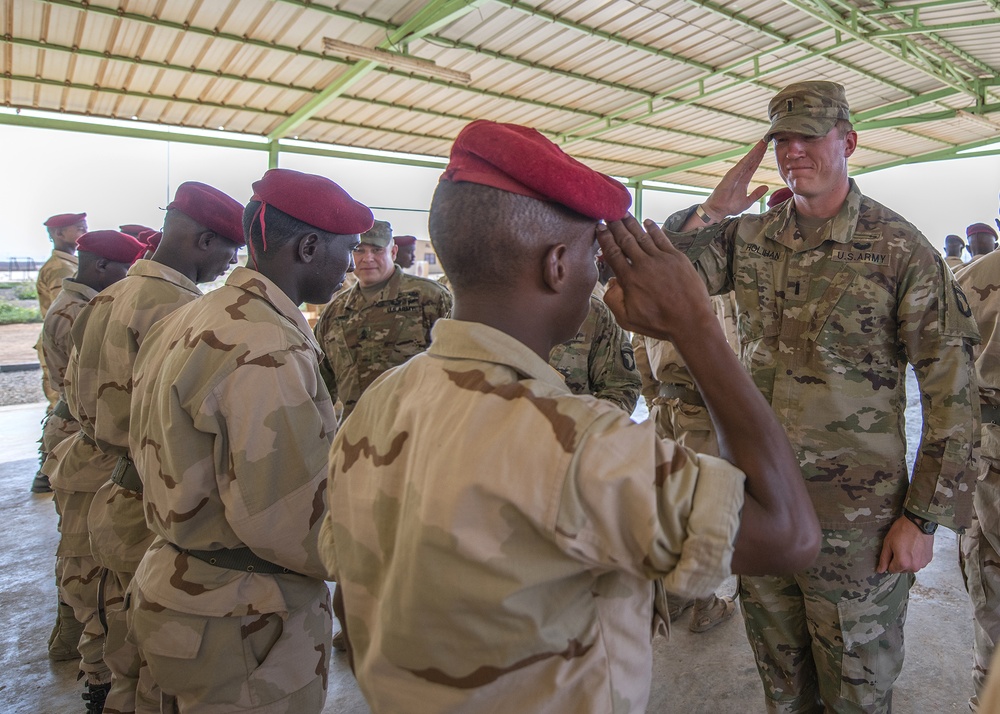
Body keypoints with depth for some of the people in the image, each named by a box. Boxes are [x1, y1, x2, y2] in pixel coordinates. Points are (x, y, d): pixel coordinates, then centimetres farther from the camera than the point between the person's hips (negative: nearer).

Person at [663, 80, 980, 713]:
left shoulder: (901, 249, -9)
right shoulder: (749, 237, 4)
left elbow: (952, 388, -9)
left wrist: (925, 517, -10)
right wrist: (713, 209, -12)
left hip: (857, 516, -3)